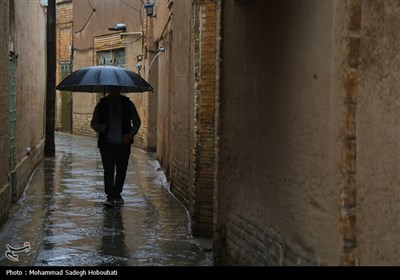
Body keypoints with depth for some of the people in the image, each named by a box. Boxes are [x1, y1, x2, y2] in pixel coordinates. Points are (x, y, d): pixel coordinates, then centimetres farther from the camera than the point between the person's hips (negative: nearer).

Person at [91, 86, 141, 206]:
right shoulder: (102, 104, 6)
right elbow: (93, 122, 11)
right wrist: (100, 128, -13)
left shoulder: (127, 103, 7)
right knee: (108, 170, -10)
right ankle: (110, 197, -11)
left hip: (123, 143, 1)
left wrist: (131, 134, -4)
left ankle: (117, 194, 23)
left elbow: (137, 121, 13)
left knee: (121, 170, 8)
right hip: (107, 143, -1)